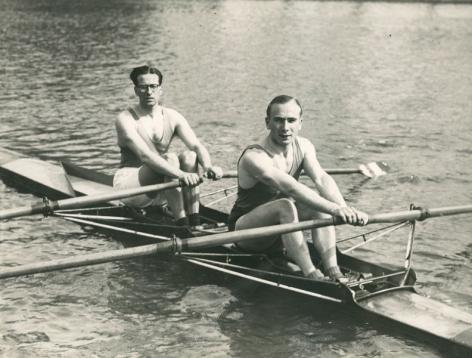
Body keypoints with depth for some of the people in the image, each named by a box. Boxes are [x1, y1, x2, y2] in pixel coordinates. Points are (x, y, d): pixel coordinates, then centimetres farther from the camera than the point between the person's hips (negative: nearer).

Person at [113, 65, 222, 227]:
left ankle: (195, 224, -25)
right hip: (128, 186, -5)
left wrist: (208, 166, -33)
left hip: (159, 191, 5)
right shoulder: (125, 119, -13)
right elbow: (145, 155, -27)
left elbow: (196, 145, -9)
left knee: (189, 156, -19)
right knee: (170, 158, -28)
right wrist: (180, 174, -40)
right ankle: (182, 226, -32)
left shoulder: (172, 117, 4)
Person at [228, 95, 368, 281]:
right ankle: (312, 276, -33)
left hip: (280, 224, 7)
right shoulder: (254, 158, -28)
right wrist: (335, 210, -51)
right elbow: (290, 188, -42)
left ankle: (333, 271, -24)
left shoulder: (303, 146, -5)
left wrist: (344, 209, -40)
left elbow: (322, 180, -21)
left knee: (321, 199, -18)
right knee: (285, 206, -34)